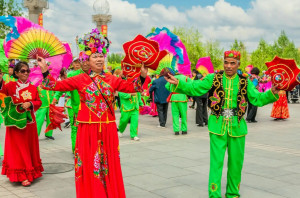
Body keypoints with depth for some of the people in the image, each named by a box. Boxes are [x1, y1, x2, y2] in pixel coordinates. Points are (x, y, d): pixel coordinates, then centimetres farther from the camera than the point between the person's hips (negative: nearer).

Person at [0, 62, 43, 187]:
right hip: (15, 122, -3)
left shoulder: (33, 88, 9)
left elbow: (38, 102, 8)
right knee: (18, 148, -2)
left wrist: (30, 104, -11)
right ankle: (22, 175, 2)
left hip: (29, 121, 4)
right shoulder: (11, 85, -1)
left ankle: (30, 170, 25)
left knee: (30, 147, 10)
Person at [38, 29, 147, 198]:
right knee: (89, 165, 4)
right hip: (88, 128, -2)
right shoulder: (80, 79, 0)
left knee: (109, 164, 9)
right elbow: (57, 85, -3)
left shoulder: (112, 80, 6)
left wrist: (142, 76, -13)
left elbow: (131, 87, 1)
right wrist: (45, 71, -13)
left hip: (108, 128, 2)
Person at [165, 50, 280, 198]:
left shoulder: (245, 82, 4)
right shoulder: (213, 79, 0)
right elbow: (194, 89, -4)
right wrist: (177, 83, -18)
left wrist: (272, 93, -17)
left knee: (236, 163, 11)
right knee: (216, 162, -5)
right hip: (217, 126, -2)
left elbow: (257, 99, 0)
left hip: (237, 127, 2)